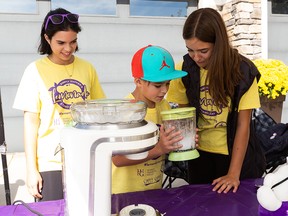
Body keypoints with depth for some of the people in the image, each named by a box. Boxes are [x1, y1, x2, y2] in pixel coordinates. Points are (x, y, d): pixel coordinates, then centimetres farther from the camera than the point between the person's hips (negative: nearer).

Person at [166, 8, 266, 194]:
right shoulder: (186, 69, -10)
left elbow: (243, 124, -14)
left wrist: (234, 173, -16)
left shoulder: (243, 71, -16)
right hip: (200, 154, 2)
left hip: (236, 153, -2)